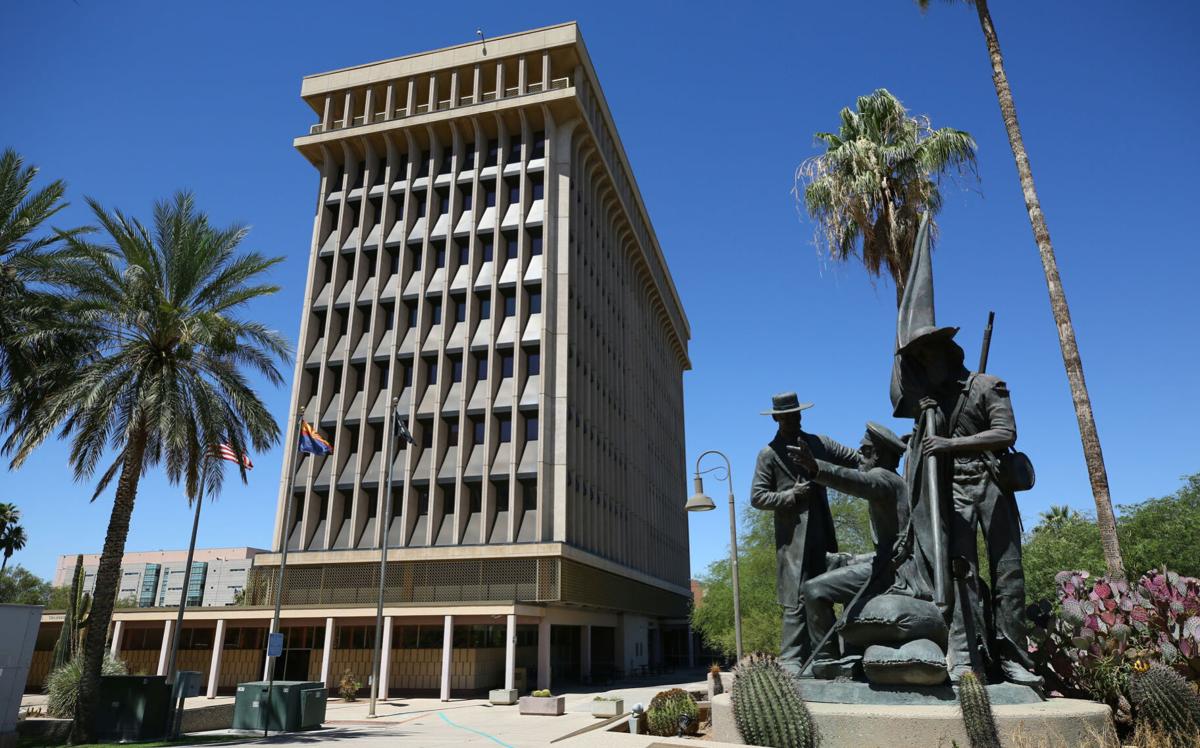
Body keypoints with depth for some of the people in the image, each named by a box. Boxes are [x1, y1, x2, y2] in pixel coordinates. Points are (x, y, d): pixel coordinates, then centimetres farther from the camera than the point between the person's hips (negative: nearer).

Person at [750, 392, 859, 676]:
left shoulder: (818, 443, 14)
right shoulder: (769, 454, 1)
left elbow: (858, 459, 12)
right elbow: (757, 497, -3)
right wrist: (791, 495, -14)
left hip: (821, 535, 5)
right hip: (792, 537, -5)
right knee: (796, 601, -9)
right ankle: (790, 660, -3)